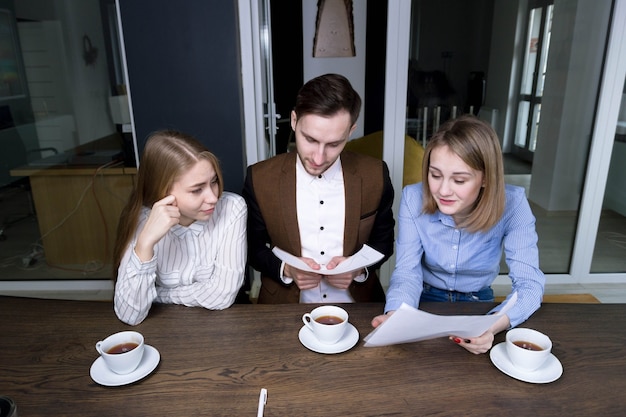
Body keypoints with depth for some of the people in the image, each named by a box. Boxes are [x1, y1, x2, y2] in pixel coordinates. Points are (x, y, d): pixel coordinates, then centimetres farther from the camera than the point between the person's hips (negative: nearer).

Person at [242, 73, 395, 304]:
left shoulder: (375, 175, -7)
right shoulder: (260, 178, -9)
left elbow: (384, 240, 5)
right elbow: (253, 247, 2)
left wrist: (359, 267, -14)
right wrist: (285, 269, -16)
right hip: (286, 310, 0)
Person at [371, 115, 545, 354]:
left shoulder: (512, 204, -21)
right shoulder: (413, 198, -19)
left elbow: (529, 283, -20)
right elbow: (407, 272, -18)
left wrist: (494, 325, -40)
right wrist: (395, 315, -39)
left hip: (478, 303, 2)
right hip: (425, 301, -1)